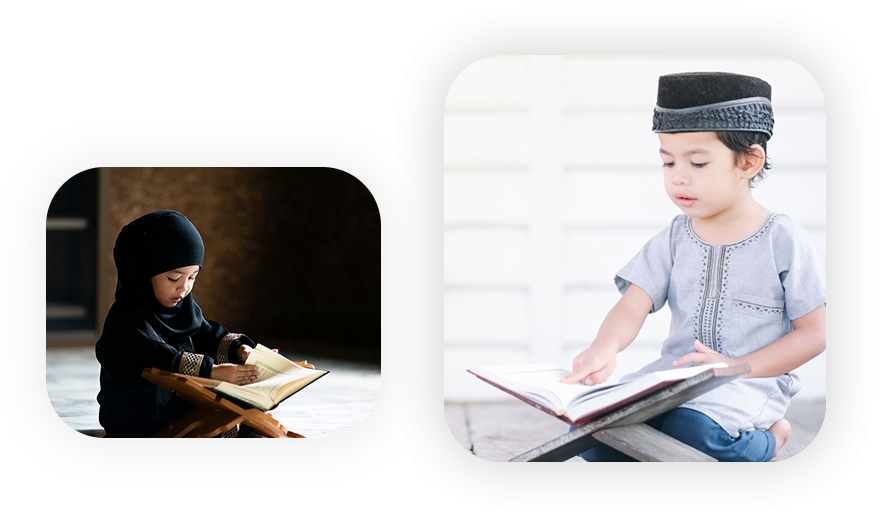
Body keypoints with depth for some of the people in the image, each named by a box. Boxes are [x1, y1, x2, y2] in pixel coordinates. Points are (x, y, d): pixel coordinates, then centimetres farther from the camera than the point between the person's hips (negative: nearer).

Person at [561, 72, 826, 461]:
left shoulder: (784, 242, -5)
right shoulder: (674, 240, 7)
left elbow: (814, 333, -5)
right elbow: (633, 306, -4)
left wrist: (738, 368, -15)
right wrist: (604, 348, -28)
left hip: (752, 382, -5)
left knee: (687, 433, -35)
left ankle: (766, 440, -1)